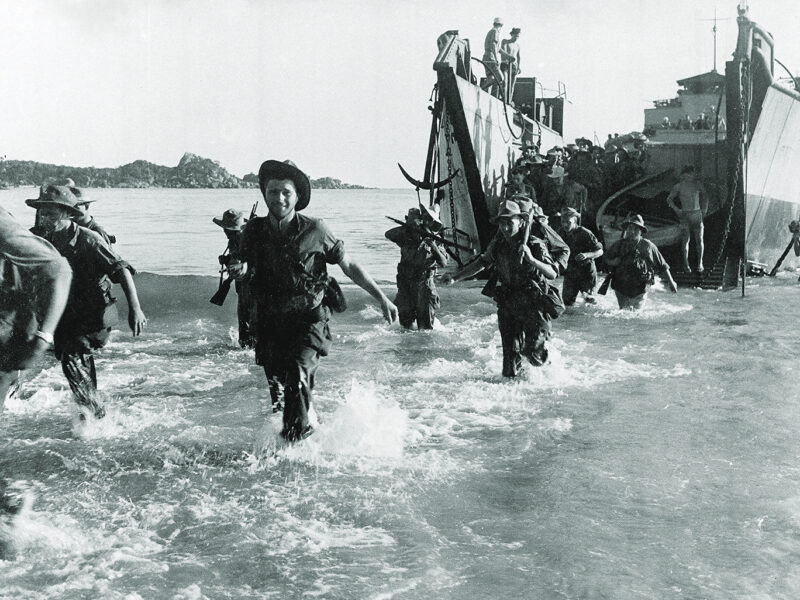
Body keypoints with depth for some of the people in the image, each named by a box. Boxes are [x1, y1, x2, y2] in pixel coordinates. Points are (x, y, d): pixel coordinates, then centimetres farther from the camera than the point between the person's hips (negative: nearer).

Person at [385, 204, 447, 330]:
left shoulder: (435, 241, -1)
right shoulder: (407, 236, 2)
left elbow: (444, 263, -8)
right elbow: (389, 235, -14)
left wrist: (434, 248, -22)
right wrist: (407, 226, -21)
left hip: (424, 283, -2)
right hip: (405, 282, 2)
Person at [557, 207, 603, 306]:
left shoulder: (584, 233, -17)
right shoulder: (561, 233, -2)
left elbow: (600, 251, -14)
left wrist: (586, 255, -32)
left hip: (586, 272, -4)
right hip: (570, 272, 4)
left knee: (588, 299, 5)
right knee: (566, 302, 0)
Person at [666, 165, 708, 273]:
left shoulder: (698, 185, 5)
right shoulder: (679, 186, -3)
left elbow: (705, 196, 21)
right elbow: (669, 199, 6)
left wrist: (704, 209, 12)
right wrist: (676, 210, -5)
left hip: (697, 214, 2)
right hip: (685, 215, -2)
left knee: (699, 239, 1)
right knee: (685, 240, -3)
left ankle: (700, 263, 10)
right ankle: (686, 264, 6)